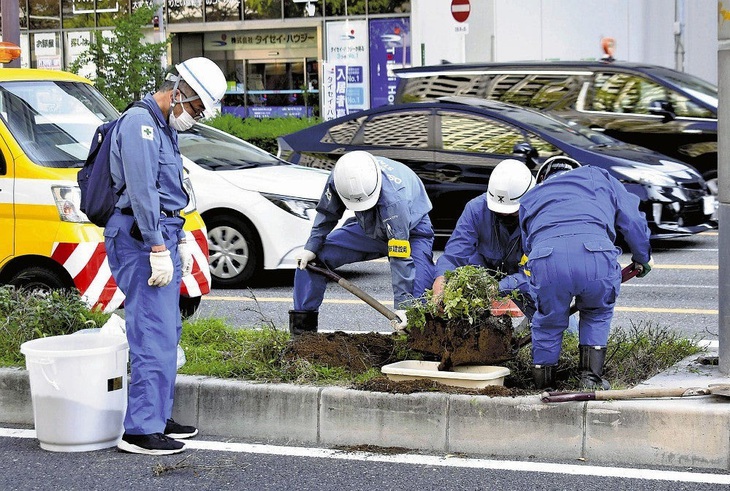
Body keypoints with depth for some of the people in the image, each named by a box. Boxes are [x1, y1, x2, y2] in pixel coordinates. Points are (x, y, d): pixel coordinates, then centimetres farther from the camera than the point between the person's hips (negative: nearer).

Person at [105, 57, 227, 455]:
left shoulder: (164, 128, 19)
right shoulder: (139, 124, -14)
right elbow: (141, 191, -20)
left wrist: (179, 242, 23)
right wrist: (158, 249, -22)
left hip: (162, 238, 11)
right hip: (142, 239, -11)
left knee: (167, 332, 14)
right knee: (154, 335, -13)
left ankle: (159, 417, 21)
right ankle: (141, 430, -13)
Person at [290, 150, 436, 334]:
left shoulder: (394, 199, -43)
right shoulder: (339, 177, -28)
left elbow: (400, 256, -40)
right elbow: (327, 213, -4)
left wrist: (403, 304, -39)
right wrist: (311, 248, -8)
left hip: (410, 230, -5)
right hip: (369, 228, 5)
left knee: (419, 292, -30)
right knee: (309, 259, -6)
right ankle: (302, 327, 4)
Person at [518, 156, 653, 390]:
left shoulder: (530, 198, 39)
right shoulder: (599, 177, 37)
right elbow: (632, 219, 28)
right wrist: (642, 257, 45)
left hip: (546, 260, 1)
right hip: (595, 255, -1)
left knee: (548, 321, 26)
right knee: (598, 313, 28)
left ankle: (543, 387, 31)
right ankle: (592, 377, 22)